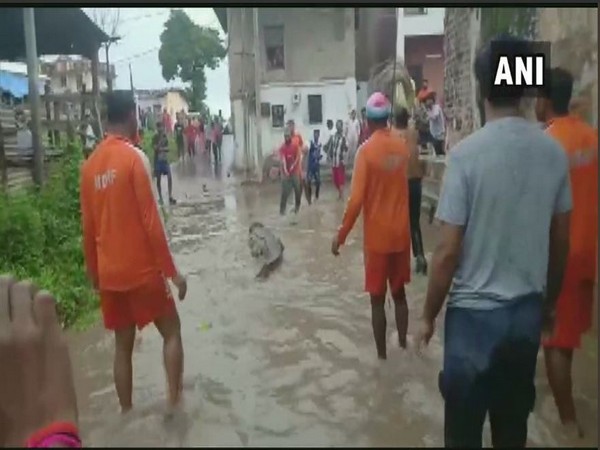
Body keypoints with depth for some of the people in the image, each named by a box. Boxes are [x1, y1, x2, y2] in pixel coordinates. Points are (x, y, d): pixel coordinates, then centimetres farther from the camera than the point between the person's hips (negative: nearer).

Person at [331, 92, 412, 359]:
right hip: (401, 233, 5)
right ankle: (403, 344, 29)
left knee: (377, 299, 6)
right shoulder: (402, 146, 1)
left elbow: (356, 199, -18)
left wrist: (341, 235, -10)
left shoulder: (367, 150, -14)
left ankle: (382, 355, 14)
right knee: (399, 293, 18)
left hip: (376, 236, -5)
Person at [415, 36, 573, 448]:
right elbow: (562, 242, 6)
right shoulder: (554, 152, -2)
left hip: (475, 312, -5)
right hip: (528, 309, 5)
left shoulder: (467, 154, -17)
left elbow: (449, 252, -16)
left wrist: (429, 316, -3)